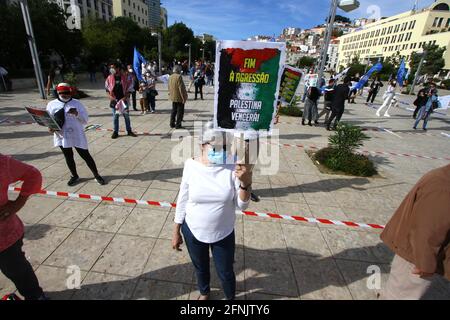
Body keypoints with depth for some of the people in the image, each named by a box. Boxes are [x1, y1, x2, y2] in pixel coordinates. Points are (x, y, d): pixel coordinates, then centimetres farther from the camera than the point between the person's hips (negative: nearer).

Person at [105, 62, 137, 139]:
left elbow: (129, 89, -2)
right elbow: (107, 89, 9)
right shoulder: (109, 78, 2)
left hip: (123, 100, -1)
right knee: (115, 116, 7)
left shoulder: (125, 77, -4)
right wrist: (110, 97, -7)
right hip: (114, 100, 1)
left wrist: (125, 97, -13)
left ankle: (129, 131, 19)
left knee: (126, 116, 7)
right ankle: (115, 132, 16)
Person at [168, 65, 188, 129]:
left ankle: (172, 124, 22)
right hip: (179, 97, -8)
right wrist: (183, 97, -15)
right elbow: (181, 88, -19)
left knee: (174, 111, 17)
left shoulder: (170, 77, 7)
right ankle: (178, 125, 3)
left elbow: (169, 87, 14)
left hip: (173, 97, 8)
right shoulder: (179, 76, -17)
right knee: (180, 111, 1)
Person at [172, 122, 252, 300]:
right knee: (200, 268, 28)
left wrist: (246, 183, -33)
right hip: (193, 231, 2)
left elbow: (242, 206, -14)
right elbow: (182, 200, -5)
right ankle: (204, 292, 61)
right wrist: (176, 232, 1)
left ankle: (231, 298, 54)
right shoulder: (191, 165, -16)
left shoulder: (232, 167, -19)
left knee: (225, 273, 20)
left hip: (223, 234, -1)